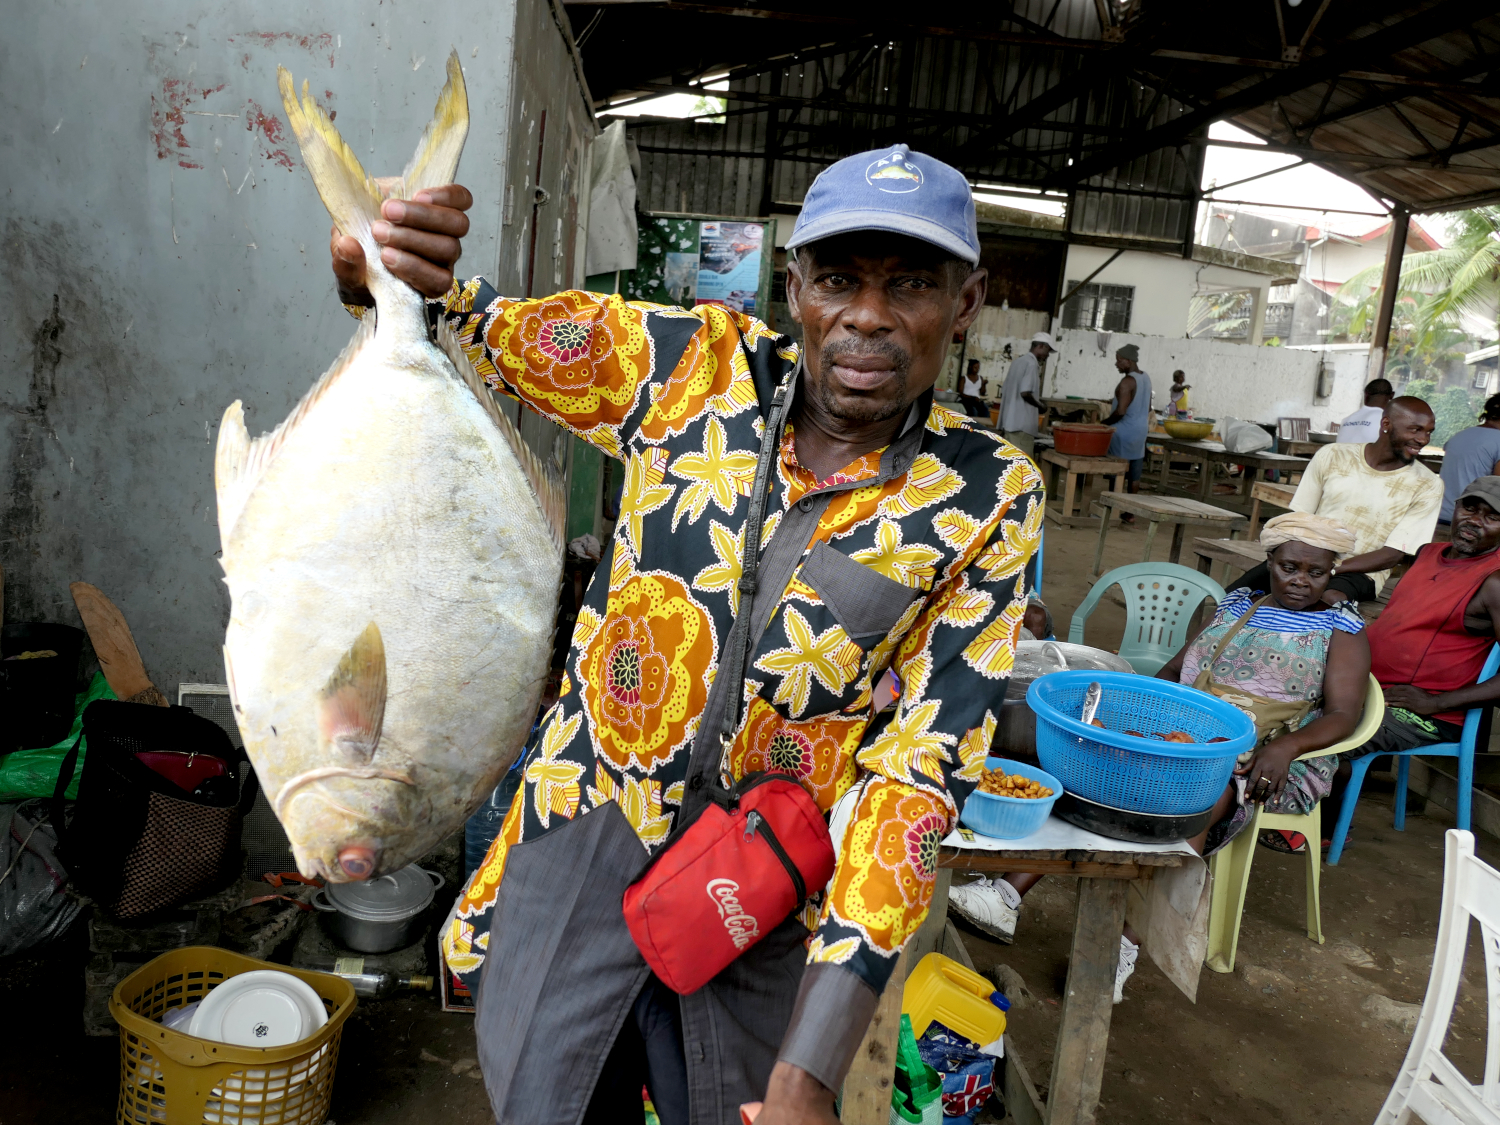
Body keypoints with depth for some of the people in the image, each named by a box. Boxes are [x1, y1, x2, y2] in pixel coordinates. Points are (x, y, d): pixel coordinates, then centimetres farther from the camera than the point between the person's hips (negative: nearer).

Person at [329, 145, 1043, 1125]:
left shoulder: (988, 501, -12)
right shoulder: (700, 365, -10)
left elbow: (921, 771, -16)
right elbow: (469, 328, -3)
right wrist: (378, 268, -28)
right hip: (574, 852, 1)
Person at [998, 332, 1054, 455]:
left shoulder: (1019, 361, 18)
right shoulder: (1031, 363, -10)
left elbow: (1004, 392, 20)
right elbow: (1025, 393, -20)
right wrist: (1040, 406, -3)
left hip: (1009, 421, 9)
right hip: (1021, 423, -9)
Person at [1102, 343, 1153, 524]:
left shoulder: (1127, 381, -18)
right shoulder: (1146, 378, 11)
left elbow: (1120, 411, -23)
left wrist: (1105, 422, -10)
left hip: (1125, 431, -9)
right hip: (1140, 430, 9)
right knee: (1134, 475, 10)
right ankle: (1130, 513, 14)